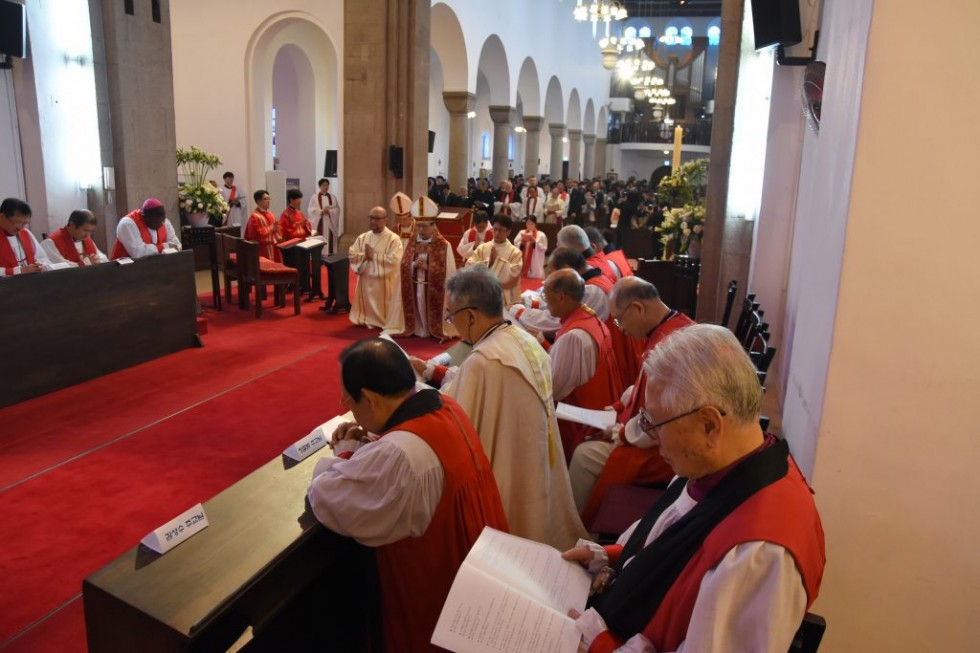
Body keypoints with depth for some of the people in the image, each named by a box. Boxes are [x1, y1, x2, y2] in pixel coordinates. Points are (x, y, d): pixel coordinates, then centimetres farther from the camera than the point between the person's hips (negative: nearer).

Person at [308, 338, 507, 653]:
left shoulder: (397, 455, -36)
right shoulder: (445, 406, -10)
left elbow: (324, 500, -24)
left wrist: (346, 452, -7)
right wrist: (369, 444, -4)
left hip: (436, 595, -7)